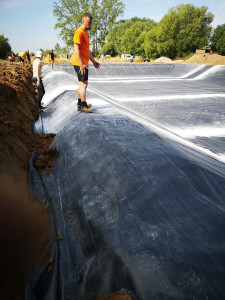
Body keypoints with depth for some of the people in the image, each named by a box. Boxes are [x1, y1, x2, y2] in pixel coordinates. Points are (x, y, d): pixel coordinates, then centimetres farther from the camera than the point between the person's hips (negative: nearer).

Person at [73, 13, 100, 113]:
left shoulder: (85, 33, 21)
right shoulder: (79, 32, -11)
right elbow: (76, 50, -19)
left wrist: (93, 61, 27)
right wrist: (81, 64, -26)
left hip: (84, 63, 10)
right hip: (80, 63, -10)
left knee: (82, 84, 14)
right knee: (83, 84, -11)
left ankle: (80, 103, 23)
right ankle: (83, 106, -9)